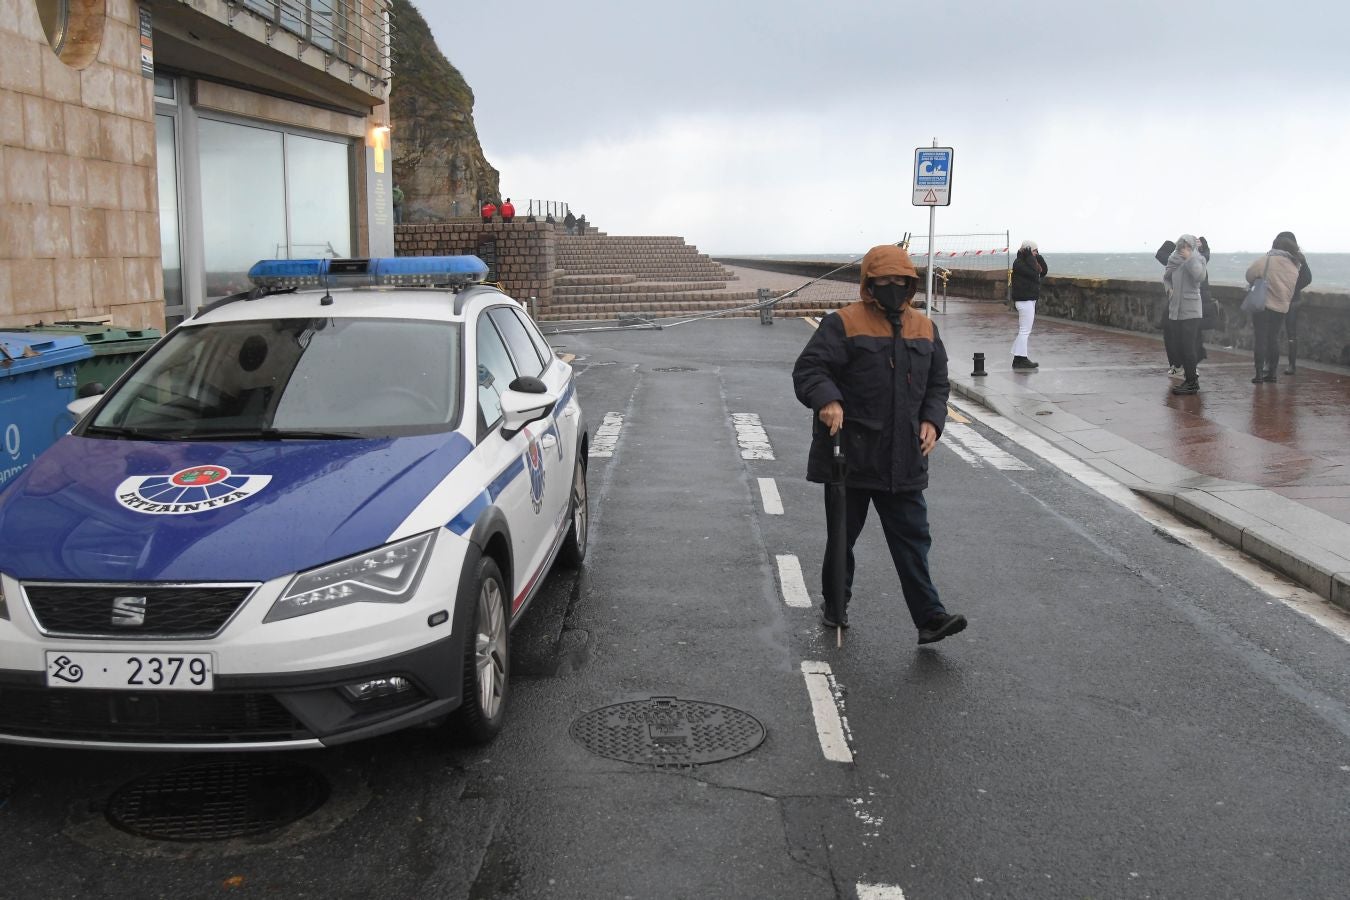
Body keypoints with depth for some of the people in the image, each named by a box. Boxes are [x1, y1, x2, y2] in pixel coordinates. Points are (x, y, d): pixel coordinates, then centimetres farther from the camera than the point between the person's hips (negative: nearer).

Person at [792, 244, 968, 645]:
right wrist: (827, 400, -34)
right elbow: (808, 368, -15)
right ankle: (835, 604, 29)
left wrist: (931, 420, -1)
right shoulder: (843, 324, -8)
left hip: (903, 460, 4)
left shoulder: (924, 329, 10)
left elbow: (937, 384, 16)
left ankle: (929, 617, 4)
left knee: (912, 538, 3)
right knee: (842, 534, 11)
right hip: (850, 456, -4)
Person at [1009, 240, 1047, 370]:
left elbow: (1044, 271, 16)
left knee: (1025, 331, 14)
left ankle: (1019, 359, 19)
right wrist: (1030, 257, -17)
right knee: (1025, 330, -9)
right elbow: (1034, 273, -25)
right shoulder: (1019, 263, -14)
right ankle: (1020, 360, -7)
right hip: (1025, 300, -11)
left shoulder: (1026, 261, 16)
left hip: (1029, 300, 11)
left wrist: (1038, 257, 6)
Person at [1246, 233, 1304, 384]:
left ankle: (1259, 374, -4)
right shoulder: (1295, 265, 6)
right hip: (1282, 306, 5)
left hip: (1264, 305, -5)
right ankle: (1271, 373, 14)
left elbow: (1250, 274, -7)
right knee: (1273, 338, 12)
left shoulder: (1269, 260, -11)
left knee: (1260, 338, -1)